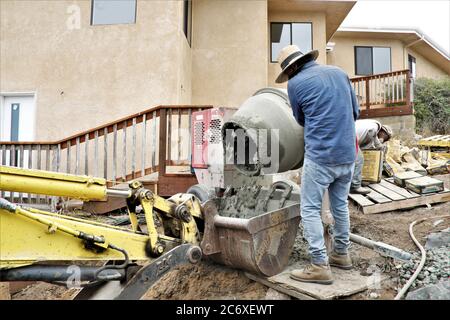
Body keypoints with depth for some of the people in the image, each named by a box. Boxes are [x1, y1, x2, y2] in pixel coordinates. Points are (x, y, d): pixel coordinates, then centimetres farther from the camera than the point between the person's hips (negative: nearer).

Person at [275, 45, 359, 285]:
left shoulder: (296, 83, -4)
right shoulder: (339, 72, 11)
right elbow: (356, 112, 16)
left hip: (320, 155, -6)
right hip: (347, 154, 7)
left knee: (310, 210, 2)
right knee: (340, 205, 18)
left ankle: (320, 266, 3)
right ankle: (341, 254, 32)